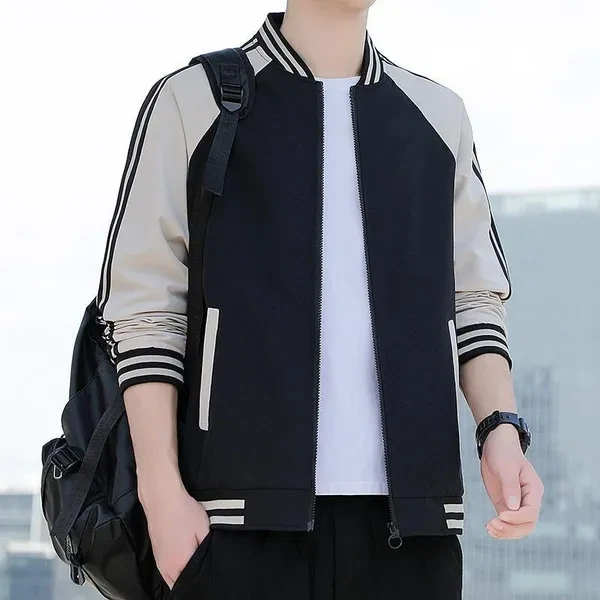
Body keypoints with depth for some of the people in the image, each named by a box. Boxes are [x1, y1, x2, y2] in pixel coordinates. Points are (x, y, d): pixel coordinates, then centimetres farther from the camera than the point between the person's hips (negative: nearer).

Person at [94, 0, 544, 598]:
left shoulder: (438, 116, 18)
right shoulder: (194, 101, 7)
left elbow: (473, 300, 17)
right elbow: (143, 307, 2)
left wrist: (502, 430, -1)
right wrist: (162, 492, -6)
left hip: (410, 513, 3)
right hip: (247, 504, -3)